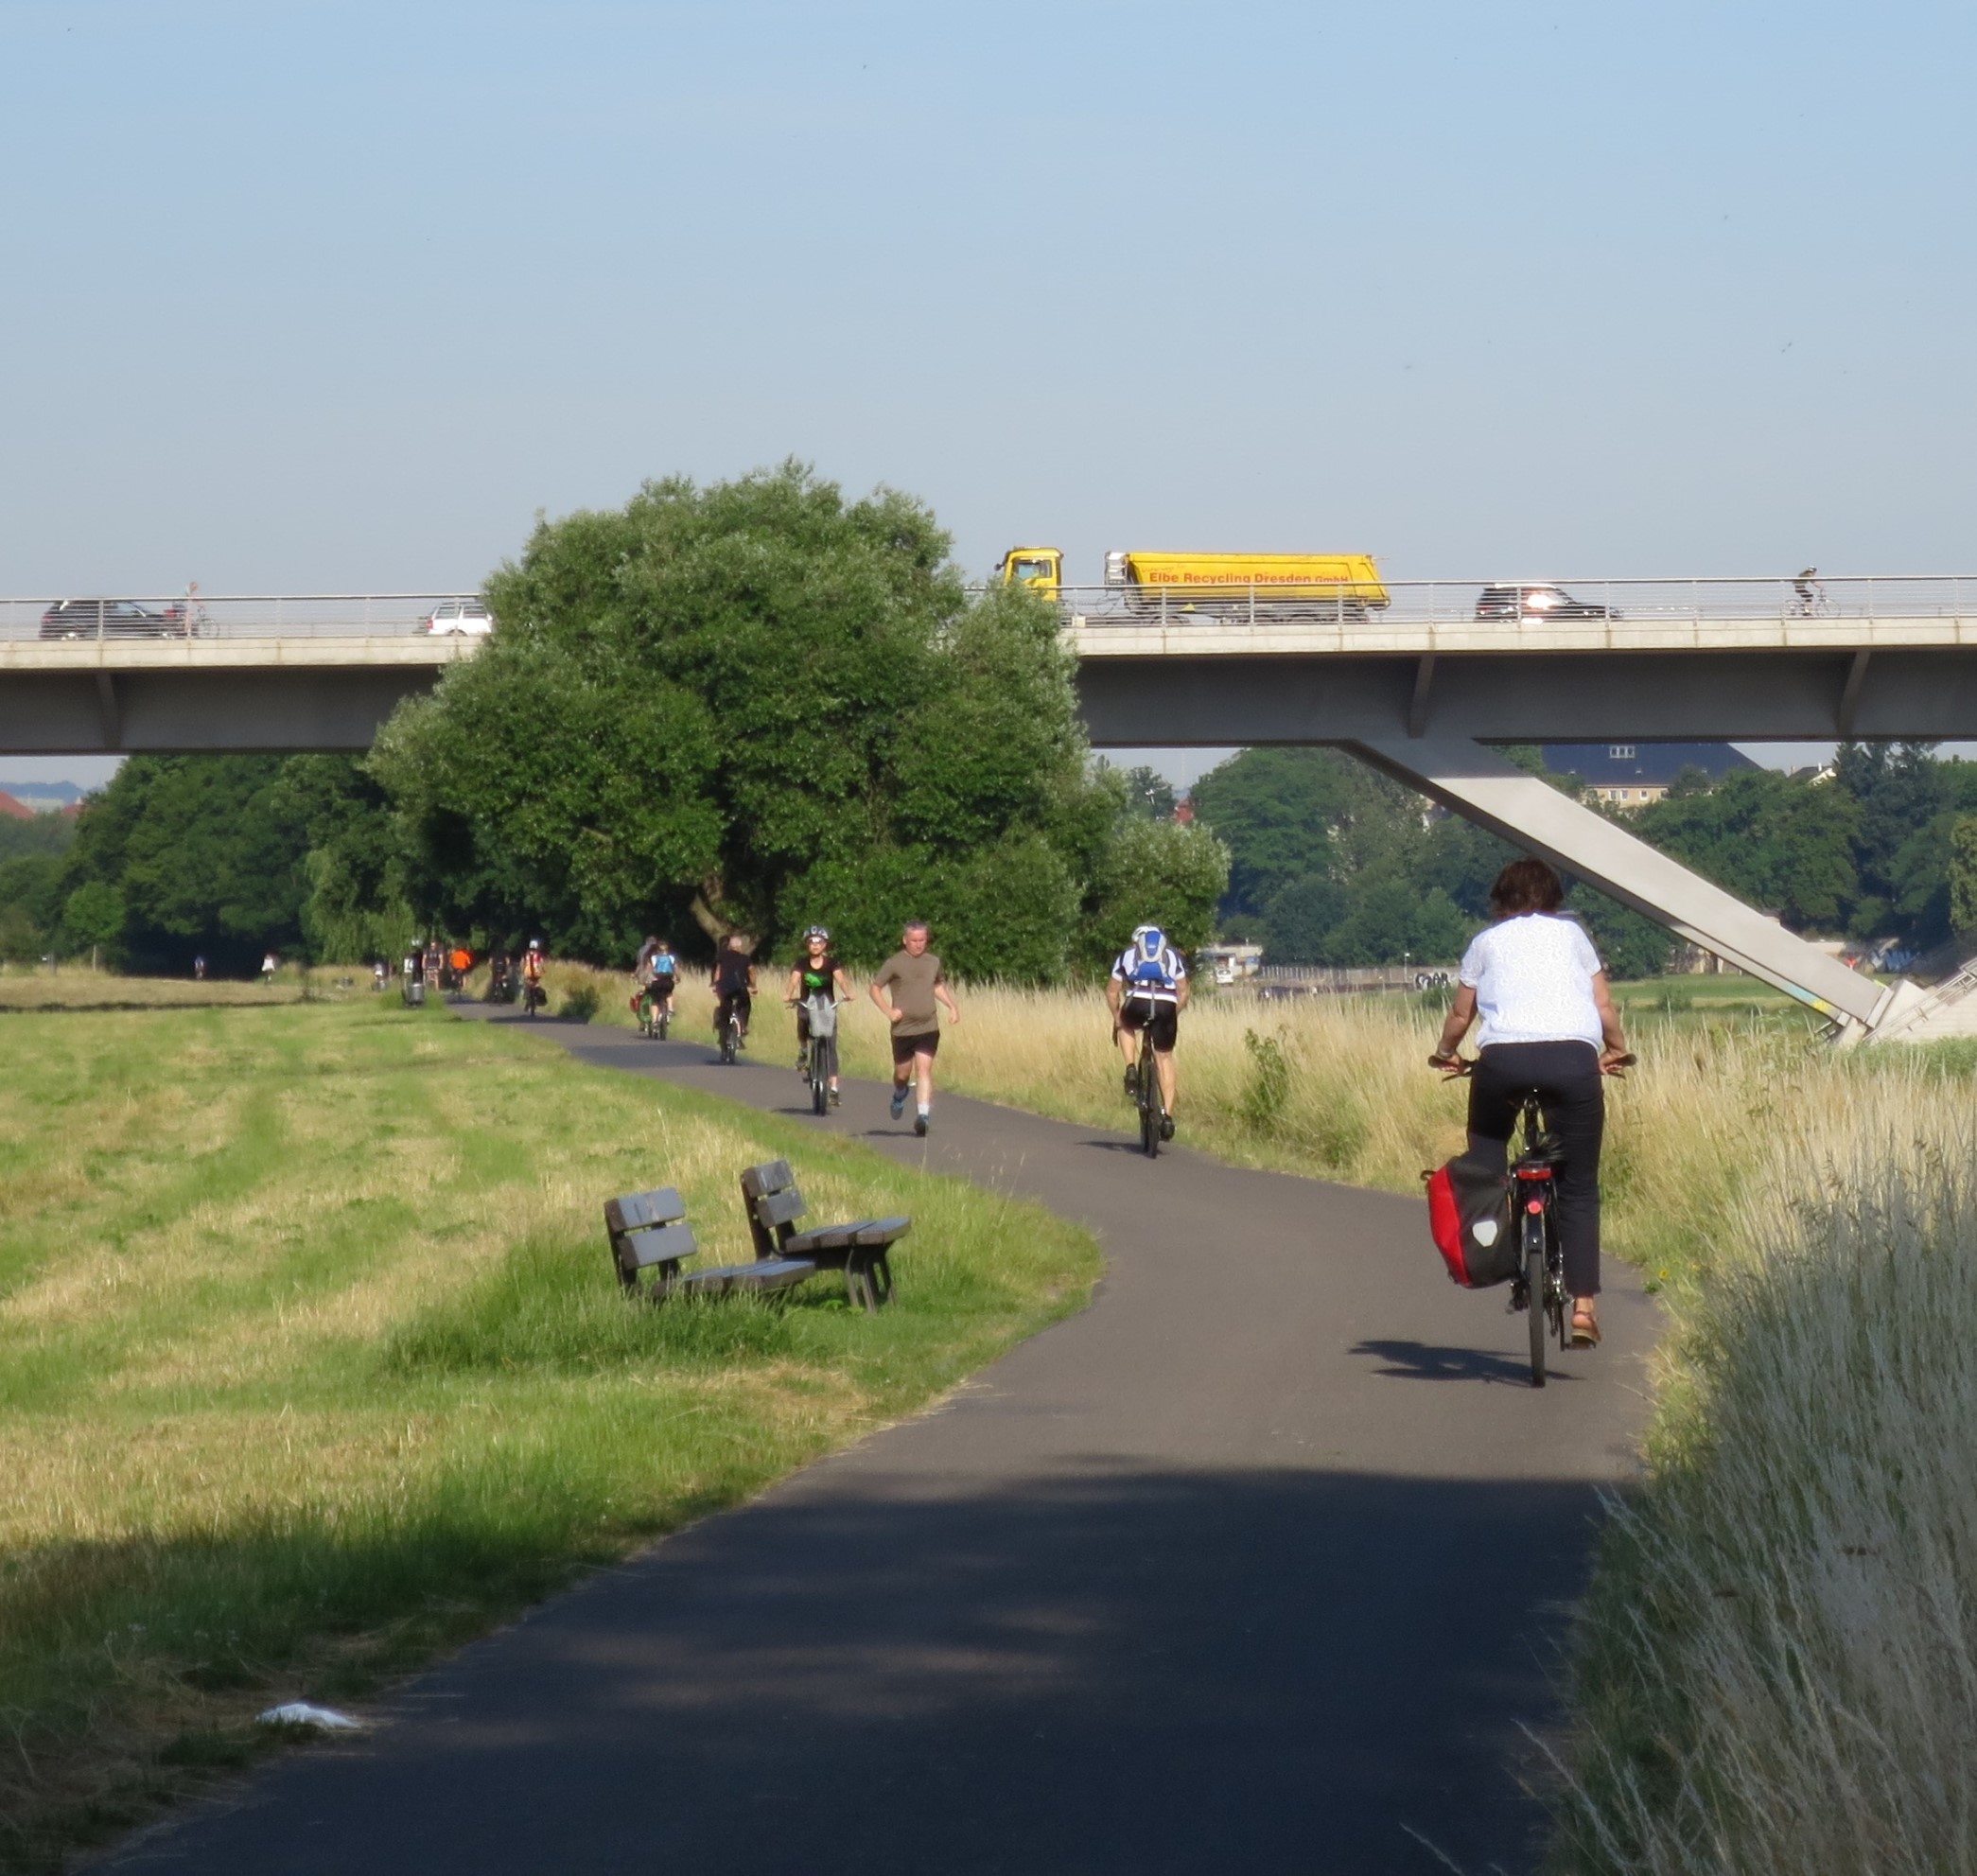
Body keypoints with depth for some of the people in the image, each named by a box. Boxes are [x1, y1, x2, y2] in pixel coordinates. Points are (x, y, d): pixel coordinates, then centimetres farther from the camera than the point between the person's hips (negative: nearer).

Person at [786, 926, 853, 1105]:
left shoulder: (831, 962, -4)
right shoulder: (802, 963, -3)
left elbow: (840, 978, -21)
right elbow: (794, 979, -20)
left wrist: (847, 993, -42)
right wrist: (788, 995, -41)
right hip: (807, 1005, 0)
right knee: (803, 1018, -35)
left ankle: (834, 1090, -8)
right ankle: (803, 1054, -8)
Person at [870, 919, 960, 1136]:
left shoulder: (933, 962, 7)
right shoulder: (894, 963, -6)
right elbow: (875, 988, 0)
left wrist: (952, 1006, 11)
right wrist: (888, 1010, -14)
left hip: (928, 1028, 1)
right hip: (903, 1029, -1)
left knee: (924, 1069, -13)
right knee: (903, 1073, 11)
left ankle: (924, 1114, -20)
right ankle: (899, 1096, 45)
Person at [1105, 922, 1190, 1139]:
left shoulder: (1127, 955, 27)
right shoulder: (1173, 956, 28)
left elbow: (1112, 991, 23)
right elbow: (1183, 992, 21)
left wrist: (1117, 1018, 34)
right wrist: (1174, 1016, 33)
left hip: (1137, 1002, -1)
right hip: (1166, 1006, 1)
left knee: (1126, 1027, 35)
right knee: (1165, 1059, 16)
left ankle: (1131, 1070, 11)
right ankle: (1168, 1116, 9)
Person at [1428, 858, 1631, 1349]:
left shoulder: (1487, 941, 22)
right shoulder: (1571, 933, 24)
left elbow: (1461, 1013, 23)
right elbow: (1604, 1005, 24)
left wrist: (1445, 1052, 43)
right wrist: (1617, 1050, 42)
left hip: (1503, 1055, 0)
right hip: (1574, 1055, 0)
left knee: (1486, 1148, 28)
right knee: (1579, 1187, 8)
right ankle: (1583, 1303, -1)